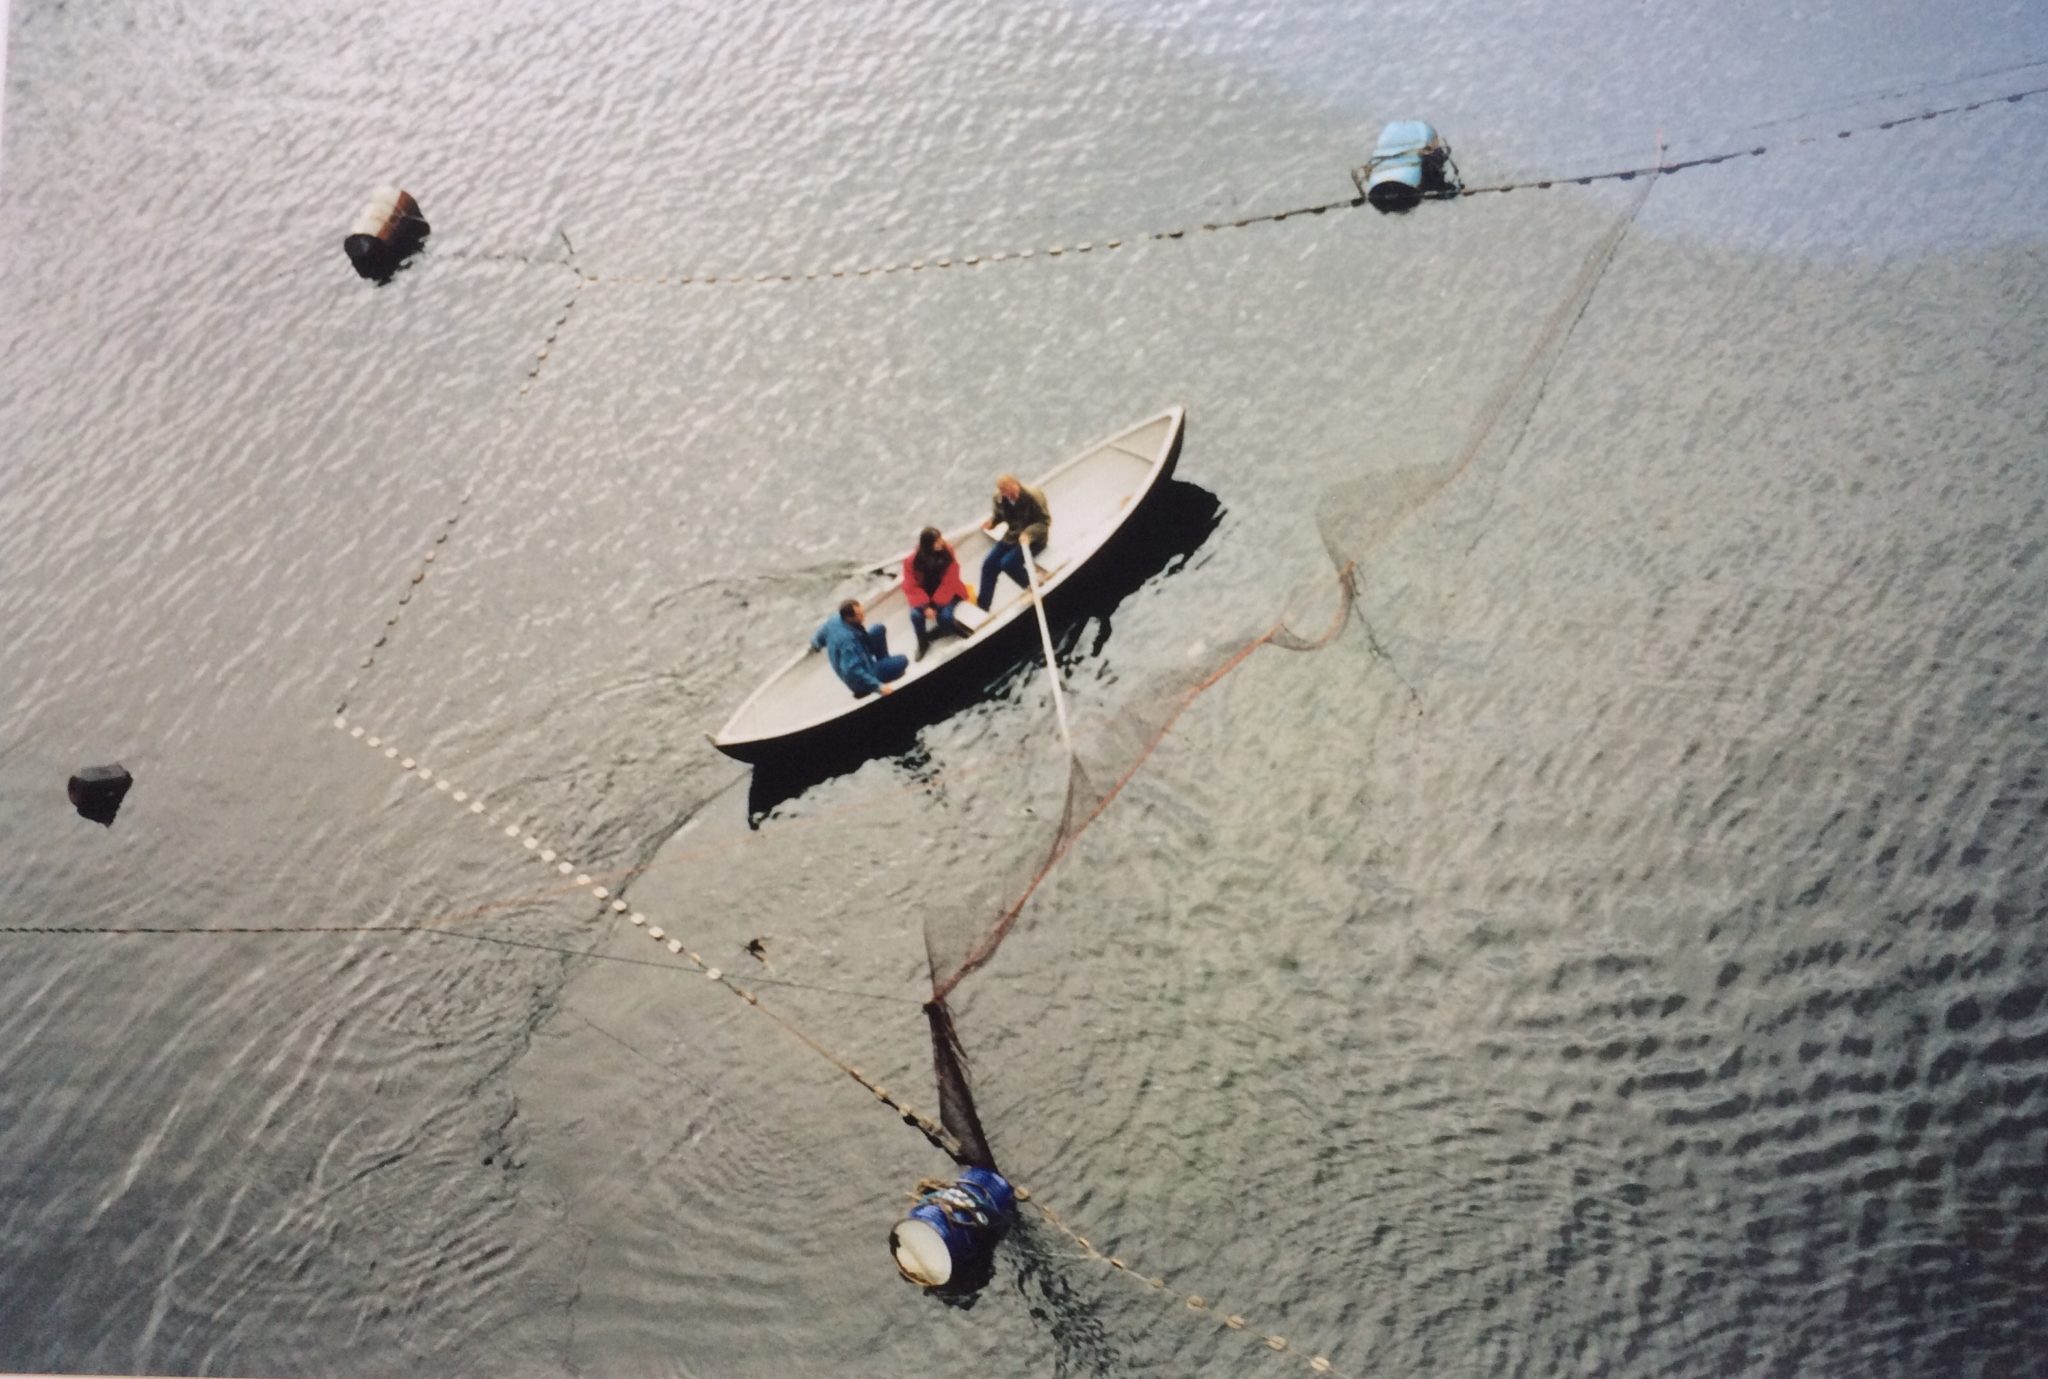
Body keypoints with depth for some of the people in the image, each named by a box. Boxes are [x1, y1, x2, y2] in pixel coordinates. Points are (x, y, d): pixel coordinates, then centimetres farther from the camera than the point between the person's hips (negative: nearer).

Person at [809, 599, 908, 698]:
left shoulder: (835, 619, -14)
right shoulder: (847, 639, -39)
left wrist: (815, 644, 32)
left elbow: (820, 636, 7)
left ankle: (885, 665, 22)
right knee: (902, 661, -11)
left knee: (880, 630, 7)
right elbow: (853, 670, -39)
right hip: (860, 677, -9)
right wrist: (877, 686, -35)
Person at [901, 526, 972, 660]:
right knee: (916, 615, -28)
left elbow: (950, 581, -15)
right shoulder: (911, 561, -19)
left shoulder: (947, 551, -17)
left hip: (945, 593, 0)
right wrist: (925, 606, -28)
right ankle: (923, 643, 0)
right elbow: (912, 587, -14)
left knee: (945, 615, -29)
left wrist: (936, 603, -22)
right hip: (924, 596, 0)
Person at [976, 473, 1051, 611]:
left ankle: (1032, 587, 3)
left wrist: (1029, 533, -38)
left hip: (1032, 540, -7)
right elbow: (998, 513, 11)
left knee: (1008, 563, -25)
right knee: (989, 563, -3)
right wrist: (991, 521, -13)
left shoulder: (1033, 497, -26)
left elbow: (1045, 521, -21)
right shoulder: (1000, 498, -8)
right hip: (1012, 536, 7)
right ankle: (982, 606, 9)